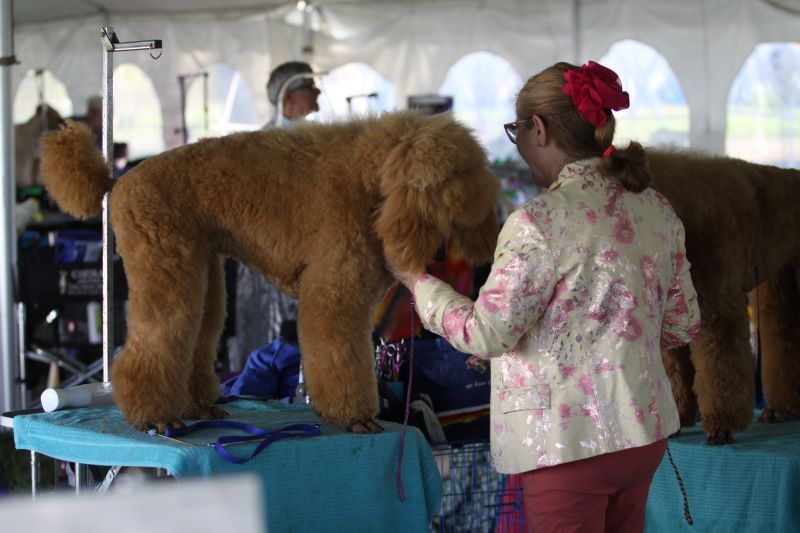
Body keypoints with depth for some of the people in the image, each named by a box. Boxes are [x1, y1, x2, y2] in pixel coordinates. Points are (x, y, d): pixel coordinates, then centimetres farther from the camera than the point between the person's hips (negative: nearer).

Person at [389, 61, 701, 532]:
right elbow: (684, 325, 12)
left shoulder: (541, 222, -18)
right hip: (647, 432, 7)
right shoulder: (657, 209, 5)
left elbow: (486, 334, -14)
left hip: (570, 441, -7)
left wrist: (418, 282, -1)